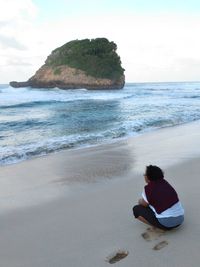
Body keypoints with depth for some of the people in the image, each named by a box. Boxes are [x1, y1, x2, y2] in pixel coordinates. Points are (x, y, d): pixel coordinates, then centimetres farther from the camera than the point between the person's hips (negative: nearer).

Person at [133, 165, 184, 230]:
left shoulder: (148, 188, -15)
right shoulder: (164, 182, 5)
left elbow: (144, 204, 1)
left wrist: (140, 201, 23)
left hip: (166, 224, -7)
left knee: (136, 209, 5)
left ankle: (156, 225, 2)